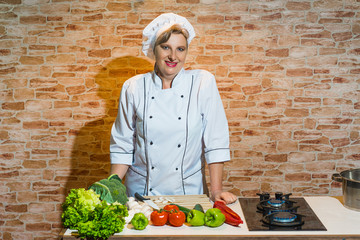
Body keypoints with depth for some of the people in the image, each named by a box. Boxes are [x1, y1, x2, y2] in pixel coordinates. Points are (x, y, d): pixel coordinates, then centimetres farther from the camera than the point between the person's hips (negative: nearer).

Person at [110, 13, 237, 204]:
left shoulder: (203, 83, -8)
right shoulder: (133, 87, -5)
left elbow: (215, 141, -8)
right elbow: (122, 145, 1)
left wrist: (216, 190, -11)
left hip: (187, 189, -1)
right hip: (141, 189, 1)